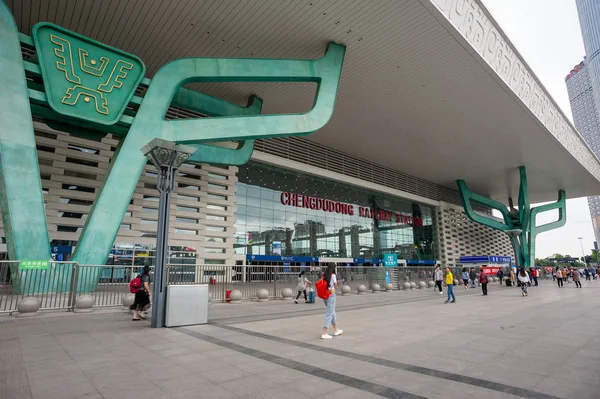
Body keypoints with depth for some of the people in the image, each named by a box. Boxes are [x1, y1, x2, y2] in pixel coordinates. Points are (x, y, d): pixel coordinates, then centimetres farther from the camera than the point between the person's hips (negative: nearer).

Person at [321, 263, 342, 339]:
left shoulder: (324, 275, 7)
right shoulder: (333, 275, -10)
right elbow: (336, 286, -6)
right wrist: (336, 282, 12)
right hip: (331, 295, -7)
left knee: (332, 313, 20)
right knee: (329, 314, -3)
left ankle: (336, 330, 32)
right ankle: (324, 334, -5)